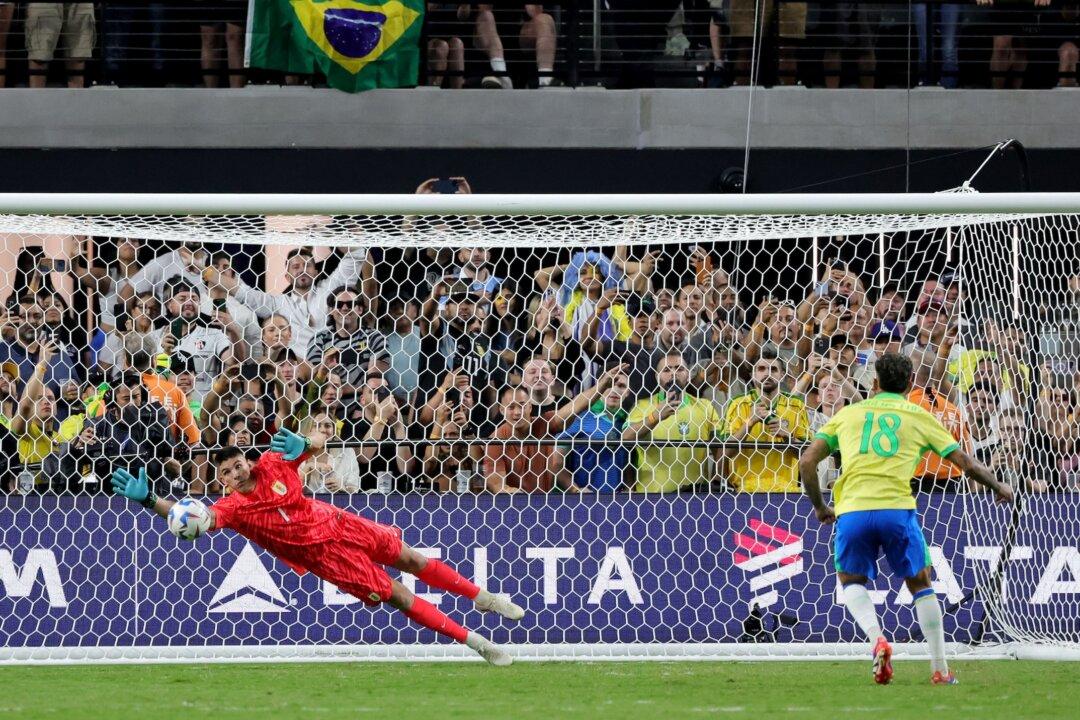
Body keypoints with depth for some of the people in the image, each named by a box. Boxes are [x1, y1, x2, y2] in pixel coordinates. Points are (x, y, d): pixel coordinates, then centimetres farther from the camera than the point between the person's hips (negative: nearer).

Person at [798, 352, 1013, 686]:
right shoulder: (919, 417, 16)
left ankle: (877, 638, -8)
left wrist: (819, 506, 29)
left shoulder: (848, 414, 19)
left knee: (851, 582, 21)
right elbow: (966, 462, 17)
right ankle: (939, 669, 15)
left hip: (852, 510, 0)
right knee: (921, 584, 18)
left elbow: (807, 462, 14)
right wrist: (999, 488, 34)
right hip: (897, 508, 0)